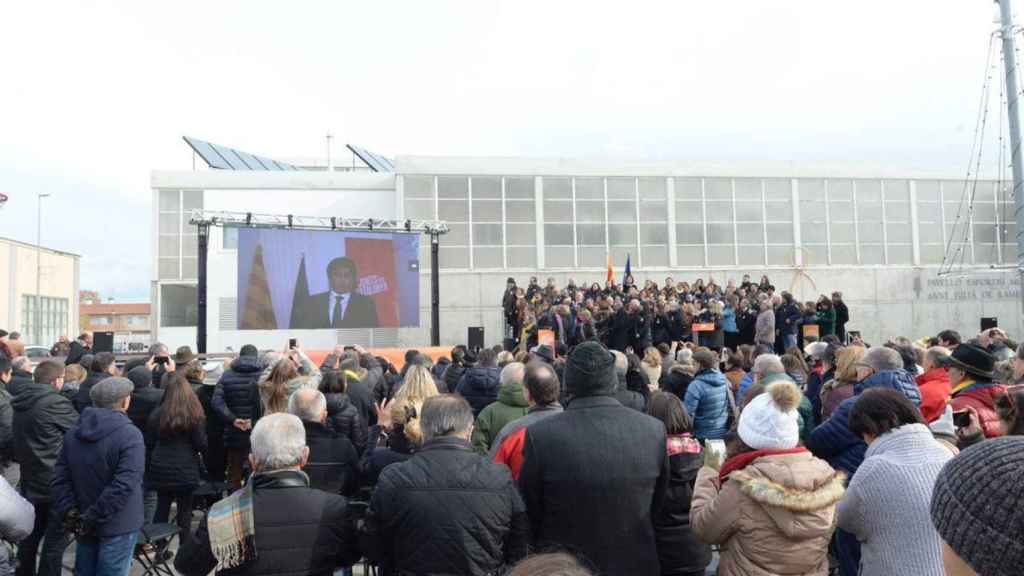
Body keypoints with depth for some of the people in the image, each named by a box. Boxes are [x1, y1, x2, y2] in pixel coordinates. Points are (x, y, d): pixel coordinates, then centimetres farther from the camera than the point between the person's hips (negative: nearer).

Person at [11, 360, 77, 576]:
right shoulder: (55, 403, -20)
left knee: (30, 534, 20)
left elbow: (16, 439, 17)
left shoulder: (21, 402, 5)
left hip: (30, 480, 8)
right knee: (56, 539, 2)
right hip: (55, 483, -8)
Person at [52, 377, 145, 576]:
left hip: (84, 524, 6)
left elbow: (61, 478, 1)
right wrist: (92, 518, -17)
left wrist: (69, 512, -3)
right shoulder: (130, 435, -19)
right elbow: (123, 485, -25)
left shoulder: (73, 432, 3)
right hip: (118, 526, -6)